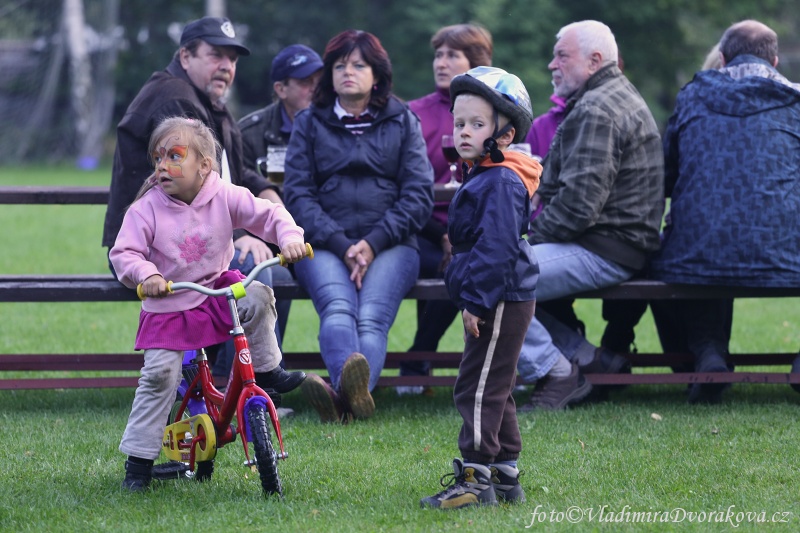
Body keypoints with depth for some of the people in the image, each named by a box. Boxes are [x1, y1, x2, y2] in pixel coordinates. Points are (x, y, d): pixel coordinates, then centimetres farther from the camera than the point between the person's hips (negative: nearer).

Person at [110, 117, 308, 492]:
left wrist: (289, 237, -25)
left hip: (217, 289, 2)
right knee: (159, 374, -12)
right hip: (168, 305, -2)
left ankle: (266, 370, -3)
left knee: (257, 297, -26)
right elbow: (122, 252, -14)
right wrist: (145, 274, -33)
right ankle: (138, 460, -2)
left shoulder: (225, 197, -8)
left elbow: (268, 214, -7)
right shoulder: (147, 209, -13)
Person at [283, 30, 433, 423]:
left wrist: (373, 243, -9)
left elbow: (419, 194, 7)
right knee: (337, 307, -34)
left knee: (371, 316, -31)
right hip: (324, 244, 0)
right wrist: (342, 245, -9)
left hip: (389, 244, 0)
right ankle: (354, 391, -63)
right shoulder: (309, 122, 17)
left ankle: (345, 394, -60)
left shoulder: (403, 122, 17)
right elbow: (297, 194, 7)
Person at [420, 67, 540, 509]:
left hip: (502, 302, -11)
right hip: (498, 301, 11)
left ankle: (476, 478, -8)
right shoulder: (482, 177, 16)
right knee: (494, 389, 16)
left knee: (478, 388, -9)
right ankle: (504, 476, 22)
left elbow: (496, 248, -23)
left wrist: (476, 300, -24)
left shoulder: (502, 182, -17)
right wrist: (472, 297, 22)